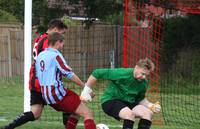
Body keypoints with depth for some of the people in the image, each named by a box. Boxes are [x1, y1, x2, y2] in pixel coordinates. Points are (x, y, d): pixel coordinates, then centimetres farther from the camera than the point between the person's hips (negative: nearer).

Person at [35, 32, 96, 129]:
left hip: (46, 95, 9)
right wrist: (85, 87, -11)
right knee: (87, 113, -12)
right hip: (58, 94, -9)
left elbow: (37, 75, 21)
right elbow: (69, 74, -15)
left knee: (76, 112, 24)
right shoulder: (55, 55, -11)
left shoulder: (40, 56, 13)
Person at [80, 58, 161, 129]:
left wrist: (150, 105, -6)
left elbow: (140, 99, 15)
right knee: (130, 114, -35)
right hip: (110, 101, -7)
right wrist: (86, 90, -14)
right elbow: (97, 73, -18)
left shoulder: (144, 83, -3)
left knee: (148, 113, -16)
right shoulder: (122, 74, -23)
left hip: (129, 103, 7)